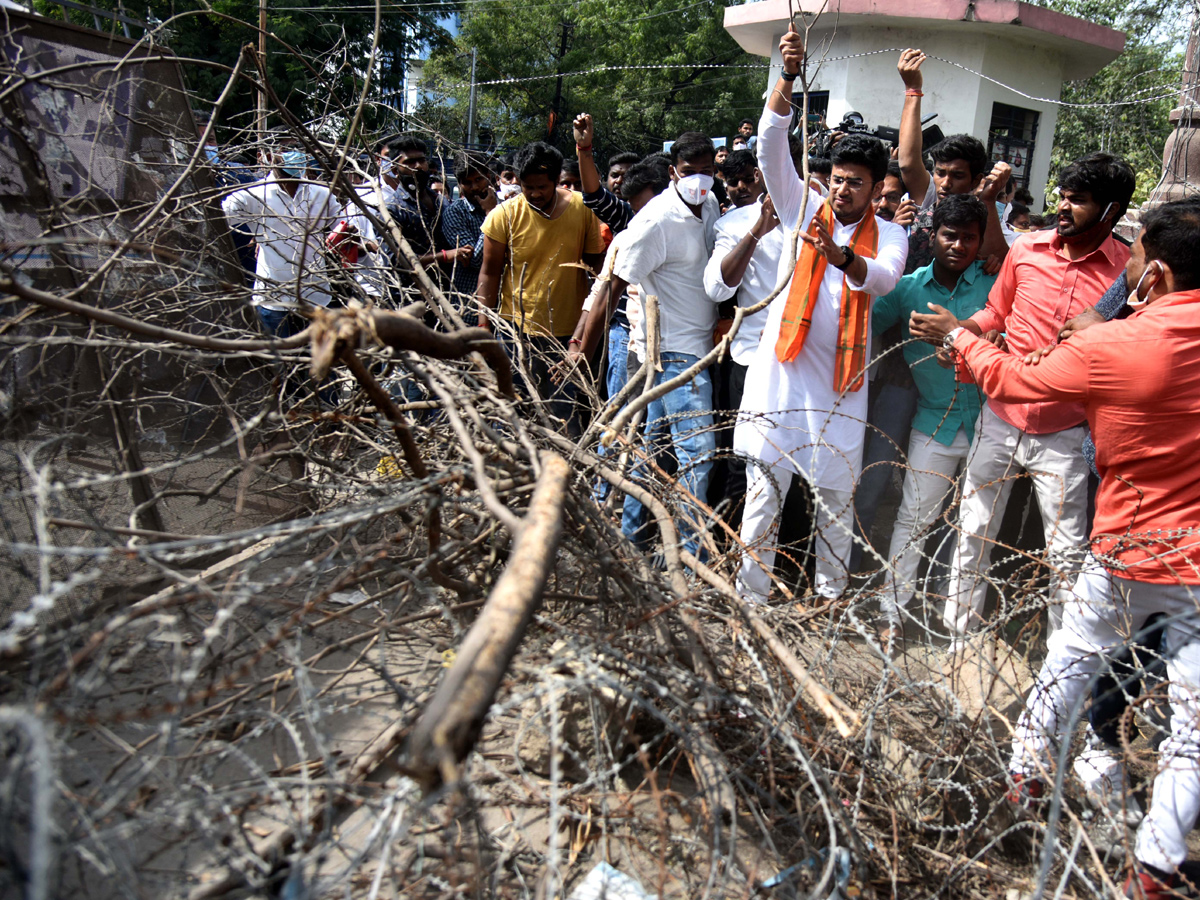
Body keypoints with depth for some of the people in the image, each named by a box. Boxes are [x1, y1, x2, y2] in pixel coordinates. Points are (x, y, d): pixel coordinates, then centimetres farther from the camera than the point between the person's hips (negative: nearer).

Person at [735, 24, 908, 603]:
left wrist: (839, 253, -35)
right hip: (780, 373, -1)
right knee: (763, 497, 2)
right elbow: (771, 145, -2)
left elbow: (883, 277, -15)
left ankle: (829, 605, 27)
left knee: (836, 502, 11)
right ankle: (749, 602, 14)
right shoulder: (804, 208, 9)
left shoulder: (889, 236, 7)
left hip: (839, 383, 1)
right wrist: (787, 79, -15)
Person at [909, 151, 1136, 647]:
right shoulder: (1026, 249, -2)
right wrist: (955, 329, -7)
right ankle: (957, 637, 30)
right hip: (1001, 419, 3)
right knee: (973, 532, 12)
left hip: (1063, 434, -3)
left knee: (1066, 552, 8)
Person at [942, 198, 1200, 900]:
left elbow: (1011, 381, -3)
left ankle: (1027, 777, 38)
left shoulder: (1108, 349, -17)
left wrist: (963, 341, 14)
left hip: (1130, 554, -2)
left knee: (1069, 665, 21)